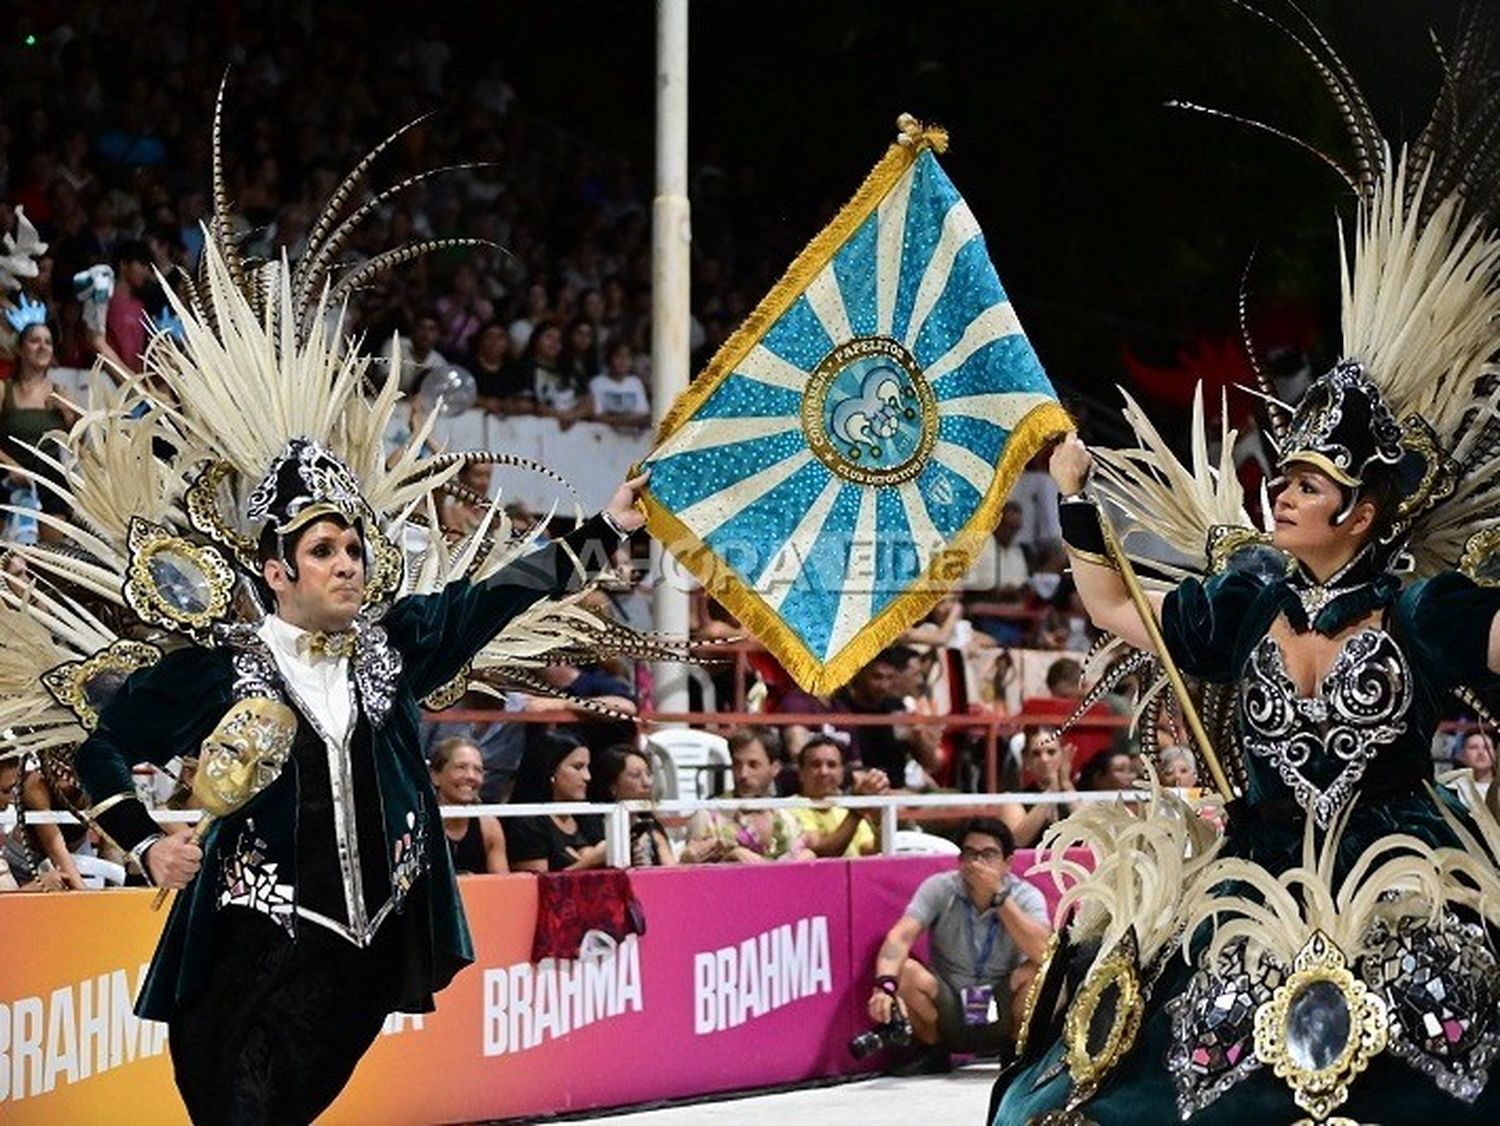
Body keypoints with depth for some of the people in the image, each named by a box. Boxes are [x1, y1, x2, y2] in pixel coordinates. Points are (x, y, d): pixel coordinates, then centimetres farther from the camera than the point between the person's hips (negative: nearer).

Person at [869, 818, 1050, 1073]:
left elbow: (1041, 951, -28)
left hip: (1003, 1018, 0)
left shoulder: (1026, 896, -9)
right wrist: (886, 984, -43)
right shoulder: (939, 889, -9)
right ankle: (932, 1051, 2)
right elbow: (901, 936, -24)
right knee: (906, 971, -27)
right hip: (947, 1013, 0)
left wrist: (999, 896, -30)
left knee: (1039, 972, -28)